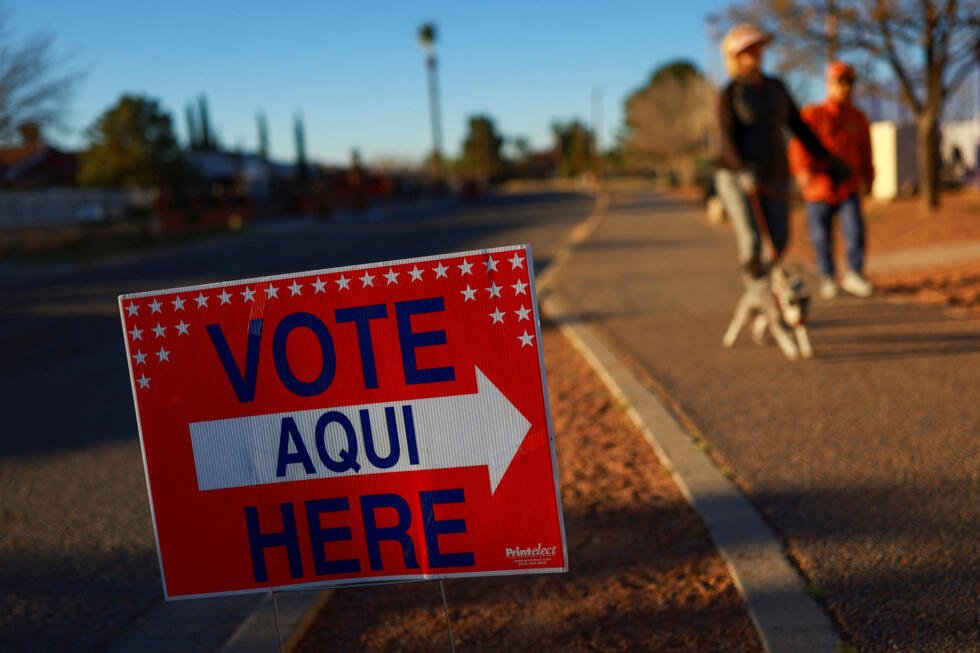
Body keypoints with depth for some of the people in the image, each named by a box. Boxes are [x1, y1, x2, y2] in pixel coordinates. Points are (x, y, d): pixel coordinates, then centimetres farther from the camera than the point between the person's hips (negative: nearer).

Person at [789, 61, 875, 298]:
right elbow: (798, 144, -13)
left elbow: (865, 151, 16)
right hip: (819, 189, -2)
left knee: (855, 230, -14)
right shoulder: (812, 114, -3)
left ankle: (853, 274, 5)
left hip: (849, 188, 2)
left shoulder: (858, 118, 7)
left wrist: (868, 179, 15)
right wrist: (802, 170, -28)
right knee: (821, 237, 4)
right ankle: (827, 277, 26)